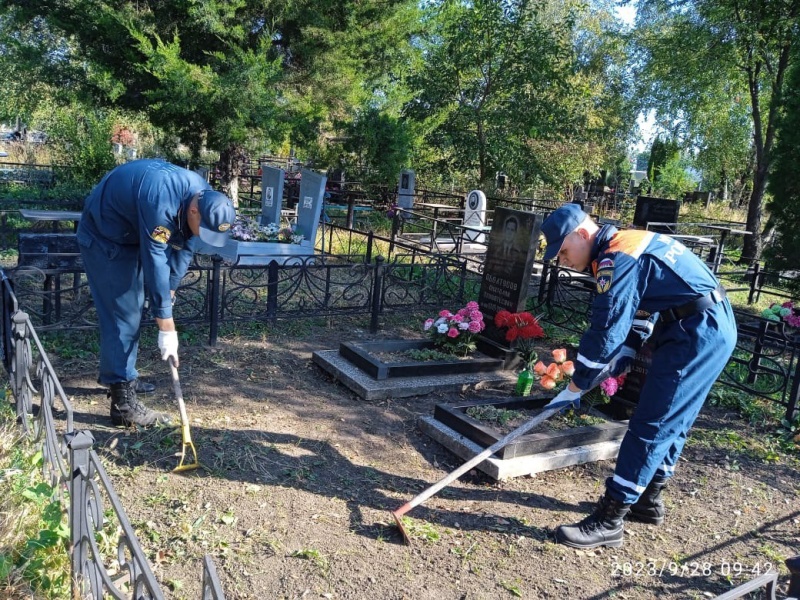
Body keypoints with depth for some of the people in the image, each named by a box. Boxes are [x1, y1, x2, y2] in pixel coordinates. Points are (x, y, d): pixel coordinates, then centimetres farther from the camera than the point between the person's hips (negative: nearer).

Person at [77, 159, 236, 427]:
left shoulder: (204, 199, -15)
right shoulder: (160, 202, -39)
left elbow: (183, 249, -5)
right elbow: (155, 263, -38)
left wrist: (169, 291, -10)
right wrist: (166, 327, -35)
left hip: (131, 234, 8)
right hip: (103, 236, -8)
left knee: (131, 311, 16)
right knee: (122, 315, -12)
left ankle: (118, 376, 32)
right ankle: (123, 402, -9)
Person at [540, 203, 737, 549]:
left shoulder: (617, 258, -16)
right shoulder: (629, 246, 16)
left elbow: (605, 330, -18)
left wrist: (575, 387, -8)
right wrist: (624, 356, 12)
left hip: (697, 333, -10)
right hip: (713, 329, 10)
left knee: (649, 425, -8)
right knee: (671, 422, 18)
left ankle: (609, 522, -2)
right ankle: (648, 500, 32)